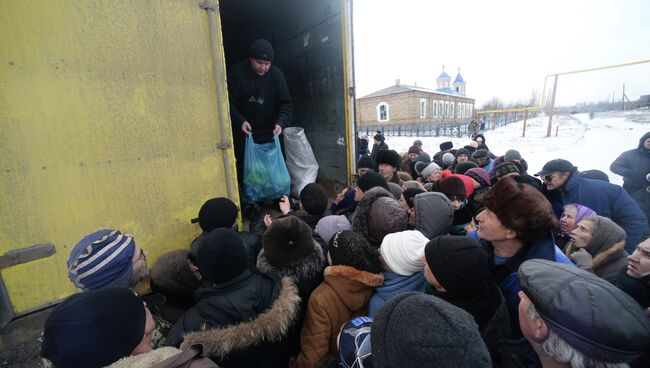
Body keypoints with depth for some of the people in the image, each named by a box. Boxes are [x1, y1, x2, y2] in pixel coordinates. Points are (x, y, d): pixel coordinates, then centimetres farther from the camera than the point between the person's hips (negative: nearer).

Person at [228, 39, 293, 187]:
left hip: (268, 134, 1)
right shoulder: (236, 72, -9)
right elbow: (229, 103, -10)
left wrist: (281, 122, -25)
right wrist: (240, 121, -28)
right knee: (244, 172, 2)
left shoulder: (276, 74, -4)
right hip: (243, 133, -1)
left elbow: (286, 103, -6)